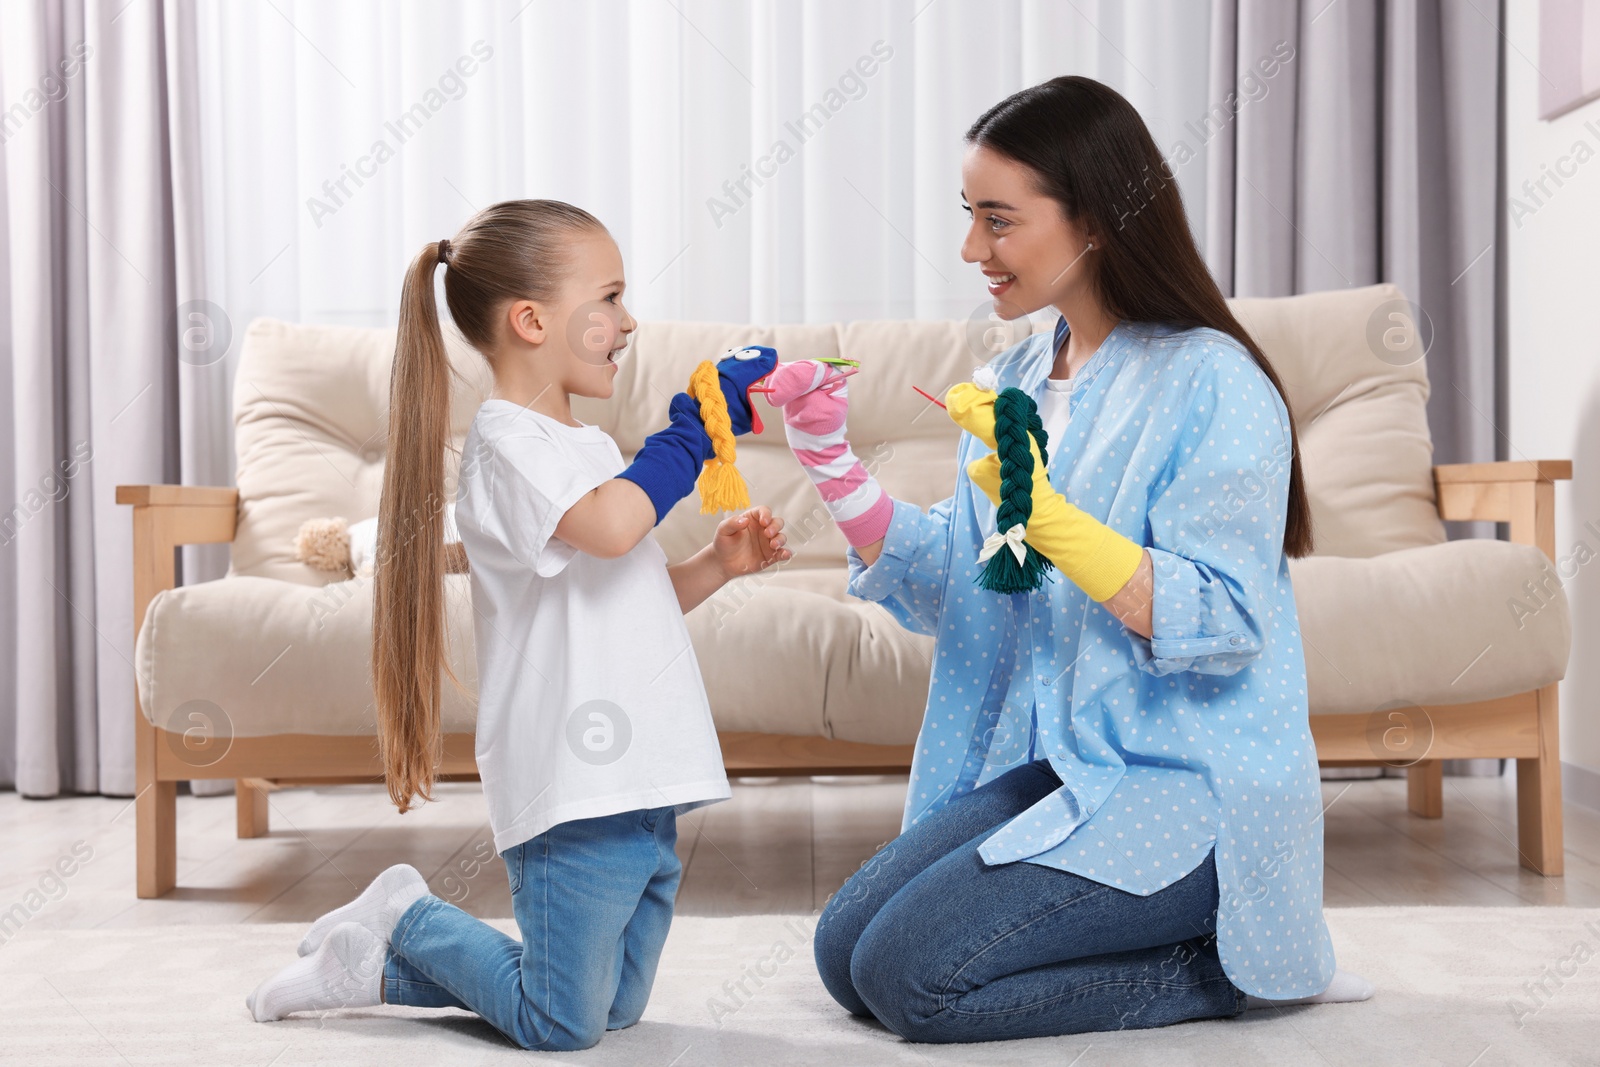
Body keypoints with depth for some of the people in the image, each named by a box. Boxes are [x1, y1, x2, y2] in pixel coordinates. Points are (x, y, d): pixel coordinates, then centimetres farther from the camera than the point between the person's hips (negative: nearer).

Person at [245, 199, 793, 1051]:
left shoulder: (590, 446, 19)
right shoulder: (507, 443, -11)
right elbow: (608, 526, -30)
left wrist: (716, 564, 8)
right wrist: (697, 425, -19)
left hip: (640, 779, 10)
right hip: (572, 783, -10)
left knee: (617, 1008, 16)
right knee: (563, 1026, -4)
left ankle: (378, 964, 25)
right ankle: (401, 920, 17)